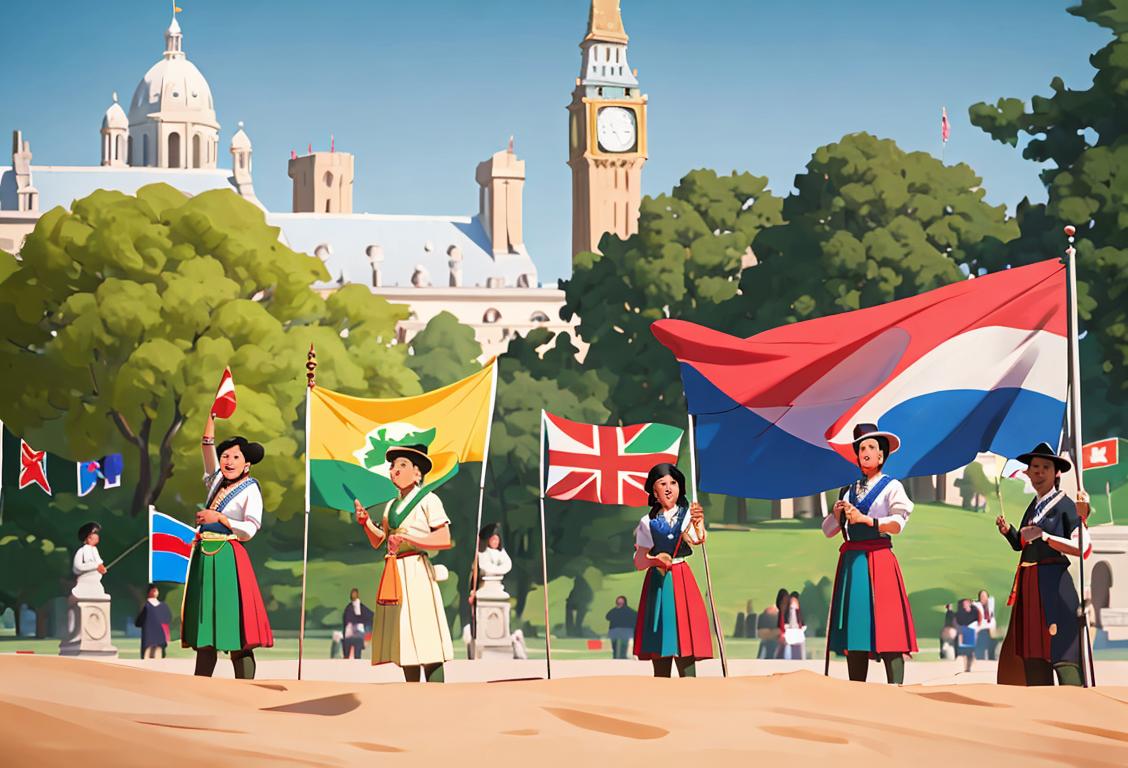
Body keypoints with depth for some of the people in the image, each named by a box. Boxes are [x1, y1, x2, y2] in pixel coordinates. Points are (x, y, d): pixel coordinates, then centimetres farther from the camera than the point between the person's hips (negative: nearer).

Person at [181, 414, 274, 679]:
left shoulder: (250, 490, -2)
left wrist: (219, 518, -12)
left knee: (233, 626, -11)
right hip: (205, 558, 7)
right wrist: (211, 418, 8)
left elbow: (250, 529, -11)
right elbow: (208, 447, 16)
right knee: (204, 627, 5)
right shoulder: (216, 482, 16)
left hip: (228, 558, -7)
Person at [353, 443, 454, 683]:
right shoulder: (391, 505, 19)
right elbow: (377, 542, 22)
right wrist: (365, 522, 5)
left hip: (417, 571, -7)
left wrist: (409, 539, -17)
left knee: (425, 640, -13)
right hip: (394, 573, 7)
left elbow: (444, 540, -11)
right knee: (403, 636, 7)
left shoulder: (428, 500, -2)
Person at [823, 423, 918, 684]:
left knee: (886, 629, -13)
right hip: (851, 562, 5)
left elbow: (897, 523, -9)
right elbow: (827, 529, 17)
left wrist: (865, 519, -15)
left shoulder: (891, 487, 5)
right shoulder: (848, 491, 19)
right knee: (853, 630, 3)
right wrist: (837, 513, -2)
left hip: (879, 559, -5)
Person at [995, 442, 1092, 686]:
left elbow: (1078, 547, -15)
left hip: (1054, 583, -8)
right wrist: (1007, 530, 2)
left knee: (1061, 652, -14)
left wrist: (1045, 536, -22)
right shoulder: (1033, 506, 16)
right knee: (1033, 655, 9)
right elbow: (1020, 544, 20)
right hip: (1028, 584, 8)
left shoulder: (1066, 505, -6)